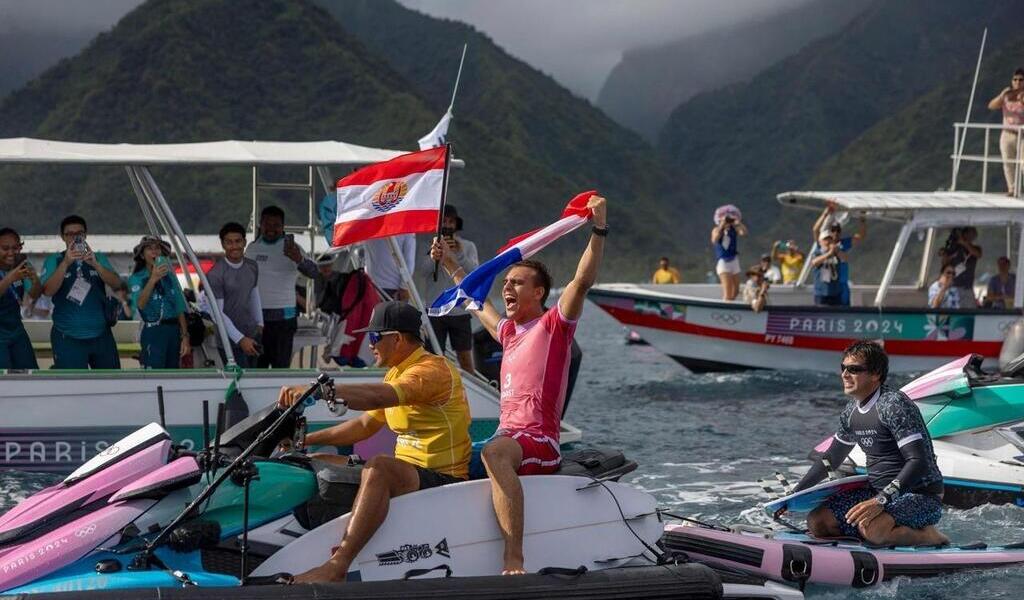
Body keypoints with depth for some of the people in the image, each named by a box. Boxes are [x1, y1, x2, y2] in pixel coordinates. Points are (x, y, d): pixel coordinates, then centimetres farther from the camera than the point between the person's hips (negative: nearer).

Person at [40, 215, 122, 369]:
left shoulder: (99, 259, 9)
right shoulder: (54, 261, 2)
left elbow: (116, 284, -6)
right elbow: (48, 291, -14)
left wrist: (95, 264, -23)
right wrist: (66, 263, -26)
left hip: (101, 335, 3)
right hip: (68, 338, -3)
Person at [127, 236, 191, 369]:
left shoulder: (169, 276, 12)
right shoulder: (137, 278, -1)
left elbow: (180, 308, 12)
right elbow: (140, 304, -20)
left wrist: (185, 336, 5)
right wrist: (153, 279, -30)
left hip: (173, 331, 5)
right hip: (153, 332, -5)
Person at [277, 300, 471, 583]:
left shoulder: (433, 370, -16)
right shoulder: (397, 374, 17)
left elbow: (379, 396, -33)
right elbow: (365, 425, 23)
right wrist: (308, 440, 14)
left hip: (443, 480, -11)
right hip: (407, 473, 11)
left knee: (378, 467, -39)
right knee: (318, 464, 10)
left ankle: (336, 566, -46)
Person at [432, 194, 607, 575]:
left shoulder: (554, 325, 3)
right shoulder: (508, 331, 24)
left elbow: (583, 281, -12)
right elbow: (477, 303, 44)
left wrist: (599, 230, -21)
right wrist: (449, 265, 54)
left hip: (542, 443, -9)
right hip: (508, 439, 9)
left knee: (494, 453, -39)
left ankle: (514, 559, -51)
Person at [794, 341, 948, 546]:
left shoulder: (893, 405, -19)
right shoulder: (851, 411, 8)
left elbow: (919, 462, -26)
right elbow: (831, 458, 23)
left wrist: (882, 500, -34)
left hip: (922, 497, -9)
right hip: (878, 492, 9)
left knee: (870, 528, -35)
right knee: (818, 521, -4)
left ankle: (928, 536, -7)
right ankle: (895, 533, 3)